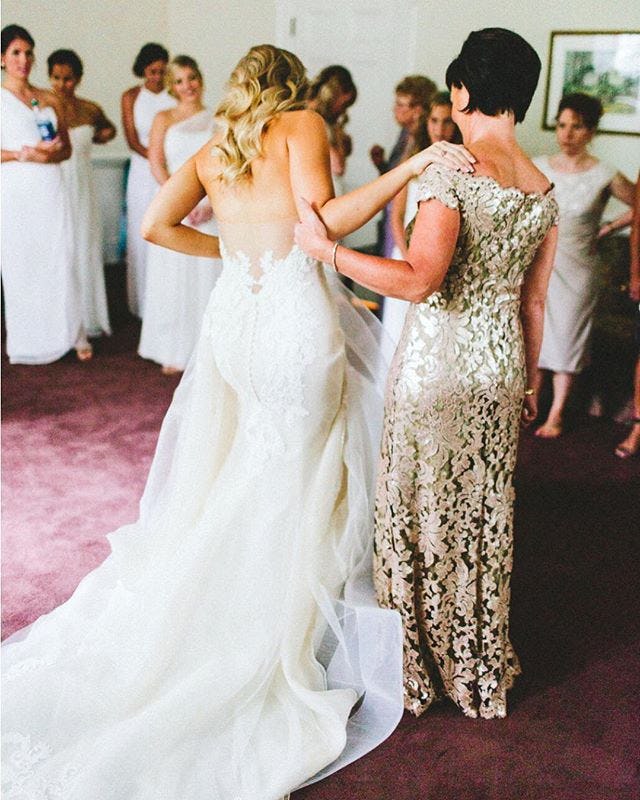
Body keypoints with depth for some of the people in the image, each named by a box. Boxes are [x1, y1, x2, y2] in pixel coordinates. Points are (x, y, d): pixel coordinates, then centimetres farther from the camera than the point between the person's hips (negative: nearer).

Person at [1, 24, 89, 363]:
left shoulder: (49, 99, 14)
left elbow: (67, 148, 16)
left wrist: (52, 153, -5)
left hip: (50, 188, 3)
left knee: (60, 261, 0)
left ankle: (70, 334, 8)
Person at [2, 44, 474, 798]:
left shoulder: (212, 152, 13)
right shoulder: (302, 125, -1)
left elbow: (155, 225, 4)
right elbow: (323, 219, -16)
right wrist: (412, 165, -14)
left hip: (232, 314, 5)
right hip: (296, 318, -5)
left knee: (233, 478, 20)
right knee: (292, 484, 8)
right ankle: (285, 620, 21)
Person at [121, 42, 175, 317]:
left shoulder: (175, 96, 3)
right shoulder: (131, 97, 5)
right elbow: (132, 141, -1)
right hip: (143, 175, 1)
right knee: (142, 235, 3)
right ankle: (144, 302, 13)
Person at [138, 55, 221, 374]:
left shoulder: (216, 121, 11)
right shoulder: (164, 119, 8)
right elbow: (156, 164, -2)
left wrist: (212, 203, -11)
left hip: (210, 210, 1)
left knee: (206, 277, 2)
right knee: (173, 279, 1)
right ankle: (173, 351, 10)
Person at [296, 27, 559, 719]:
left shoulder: (450, 173, -16)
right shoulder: (543, 191, 5)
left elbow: (419, 280, -25)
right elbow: (534, 304, 10)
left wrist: (328, 249, -17)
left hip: (437, 364, -6)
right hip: (501, 367, 7)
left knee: (424, 507, 9)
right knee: (485, 512, 17)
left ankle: (420, 663, 24)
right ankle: (478, 666, 33)